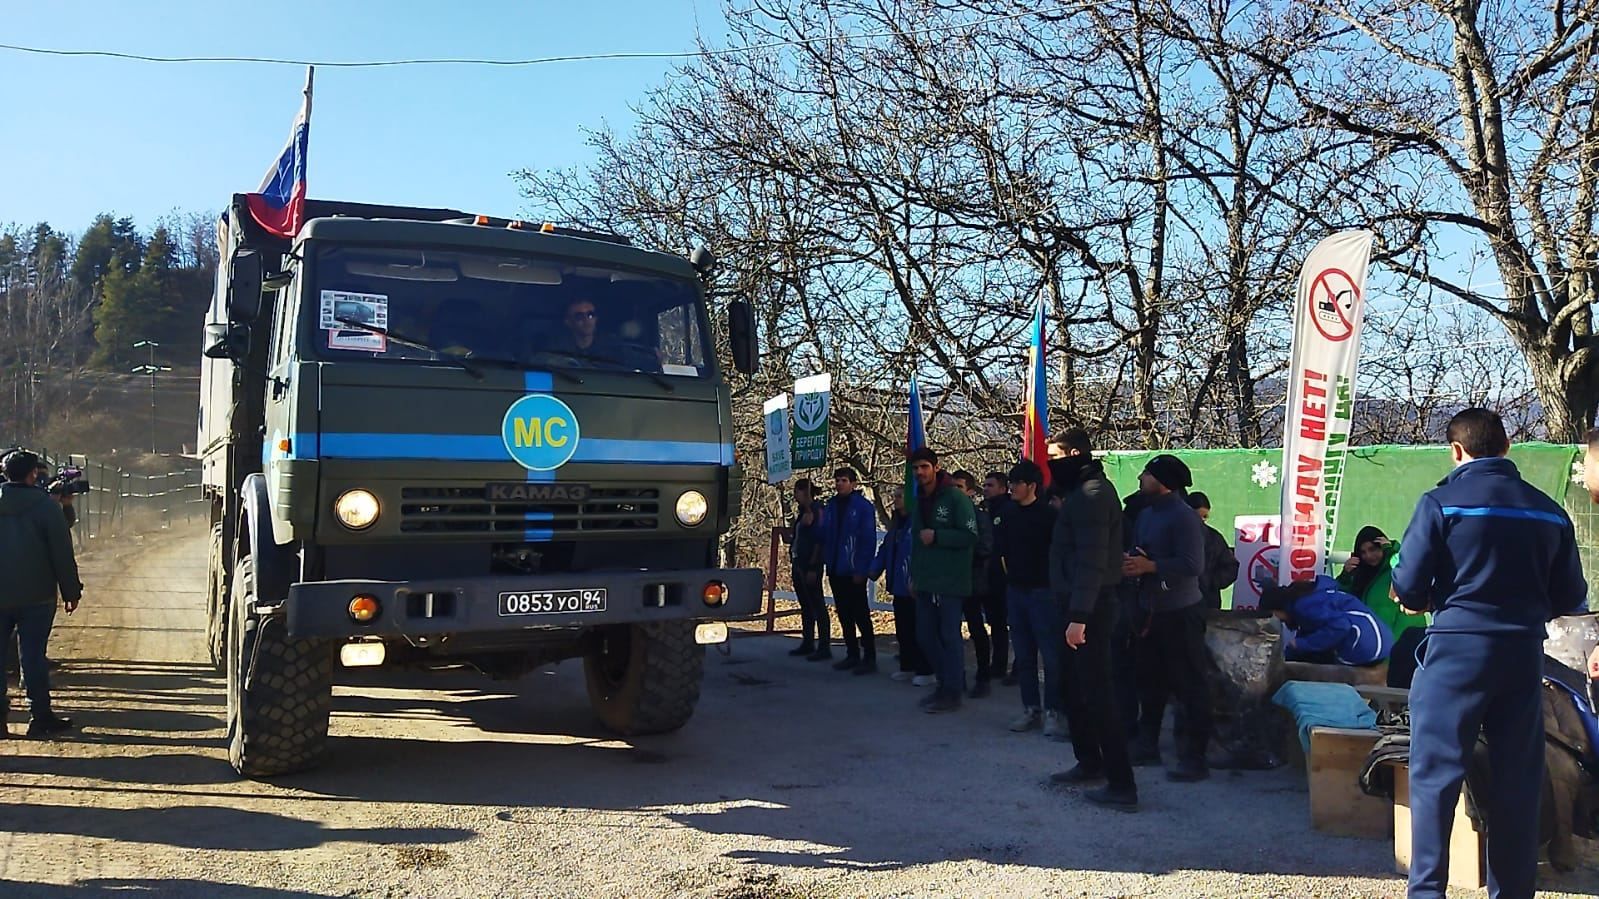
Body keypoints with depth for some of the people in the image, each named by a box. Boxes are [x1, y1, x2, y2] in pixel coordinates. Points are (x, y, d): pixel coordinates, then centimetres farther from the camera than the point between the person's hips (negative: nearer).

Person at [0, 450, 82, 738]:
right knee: (33, 656, 2)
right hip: (36, 595, -3)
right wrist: (71, 591, 0)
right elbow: (62, 552, -8)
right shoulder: (45, 505, -8)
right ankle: (40, 717, 7)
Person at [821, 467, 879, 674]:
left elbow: (868, 540, -12)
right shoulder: (831, 506, 11)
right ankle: (852, 655, 20)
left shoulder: (863, 506, -8)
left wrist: (861, 569, -16)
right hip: (835, 570, 7)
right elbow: (824, 536, 14)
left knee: (860, 615, -2)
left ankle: (869, 657, 5)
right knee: (844, 614, 12)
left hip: (854, 571, -7)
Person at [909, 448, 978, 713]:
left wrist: (936, 536, -18)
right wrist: (914, 574, 18)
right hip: (925, 582, 8)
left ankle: (952, 692, 10)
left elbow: (970, 535, -15)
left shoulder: (956, 497, -9)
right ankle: (946, 683, 26)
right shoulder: (920, 501, 14)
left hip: (950, 582, -8)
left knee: (949, 636, -1)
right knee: (925, 635, 11)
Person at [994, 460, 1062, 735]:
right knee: (1024, 654, 11)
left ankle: (1052, 711, 3)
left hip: (1043, 591, -6)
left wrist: (1051, 582, -9)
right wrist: (1010, 574, 13)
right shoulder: (1009, 514, 7)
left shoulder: (1048, 514, -11)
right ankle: (1030, 708, 19)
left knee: (1051, 654, -4)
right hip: (1015, 590, 6)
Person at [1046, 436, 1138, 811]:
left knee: (1096, 695, -7)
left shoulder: (1091, 494, -17)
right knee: (1076, 688, 19)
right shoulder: (1086, 491, 15)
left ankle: (1122, 785, -3)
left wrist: (1079, 616, -26)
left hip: (1090, 609, -10)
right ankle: (1090, 763, 32)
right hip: (1083, 607, 10)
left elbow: (1091, 560, -23)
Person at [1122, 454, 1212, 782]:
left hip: (1180, 613, -9)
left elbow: (1192, 564, -24)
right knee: (1149, 681, 17)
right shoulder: (1146, 514, 12)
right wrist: (1129, 564, -3)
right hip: (1149, 610, 9)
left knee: (1190, 685, -2)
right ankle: (1147, 746, 28)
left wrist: (1149, 566, -21)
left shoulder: (1184, 517, -16)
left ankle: (1194, 758, 3)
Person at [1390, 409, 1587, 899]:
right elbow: (1570, 598, 9)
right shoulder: (1549, 511, 6)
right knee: (1517, 780, 12)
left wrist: (1429, 601, 12)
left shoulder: (1442, 502, -9)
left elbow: (1408, 588, -10)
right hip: (1524, 655, 5)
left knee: (1435, 773, 2)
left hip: (1457, 651, -4)